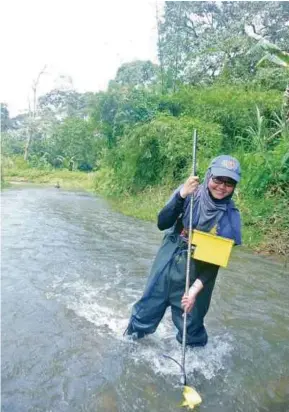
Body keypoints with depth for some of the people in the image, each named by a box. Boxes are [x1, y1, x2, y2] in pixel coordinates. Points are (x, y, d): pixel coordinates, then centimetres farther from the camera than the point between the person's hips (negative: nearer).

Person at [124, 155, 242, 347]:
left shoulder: (231, 216, -15)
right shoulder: (189, 193, -14)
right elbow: (162, 224, -20)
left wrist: (195, 289, -21)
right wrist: (182, 195, -32)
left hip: (196, 274, -1)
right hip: (167, 263, 2)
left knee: (191, 322, 15)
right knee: (149, 305, 20)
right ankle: (131, 336, 49)